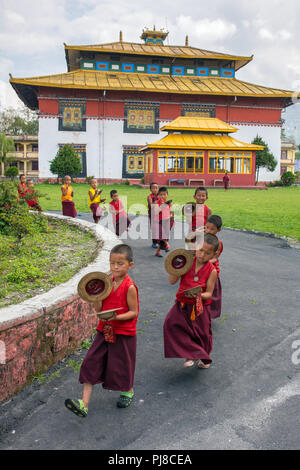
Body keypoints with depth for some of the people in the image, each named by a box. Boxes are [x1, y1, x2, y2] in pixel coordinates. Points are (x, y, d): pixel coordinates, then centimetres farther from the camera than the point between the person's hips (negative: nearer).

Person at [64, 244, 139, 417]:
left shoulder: (130, 287, -16)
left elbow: (134, 312, -14)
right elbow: (99, 309, 4)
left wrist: (117, 317, -28)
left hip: (123, 334, -6)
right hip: (104, 331, 6)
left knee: (121, 365, 10)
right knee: (91, 364, 0)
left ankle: (128, 392, 41)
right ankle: (84, 404, 4)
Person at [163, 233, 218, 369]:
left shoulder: (211, 271, -10)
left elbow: (209, 294, -9)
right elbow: (172, 281, -7)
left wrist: (199, 295, -29)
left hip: (200, 306, -1)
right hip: (182, 303, 2)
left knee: (202, 333, 7)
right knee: (171, 323, -16)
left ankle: (204, 357, 41)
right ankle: (190, 354, 0)